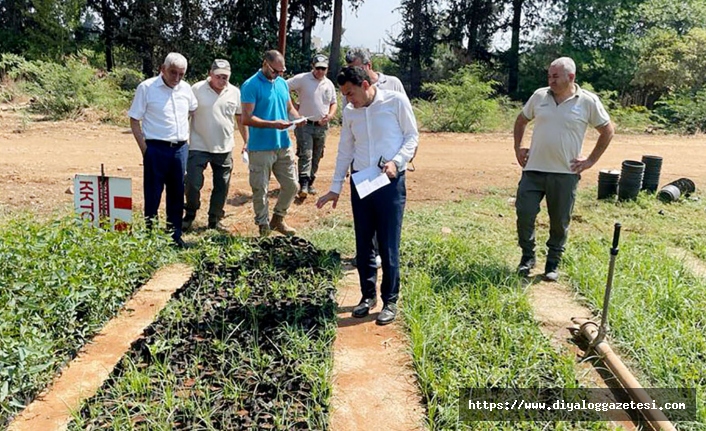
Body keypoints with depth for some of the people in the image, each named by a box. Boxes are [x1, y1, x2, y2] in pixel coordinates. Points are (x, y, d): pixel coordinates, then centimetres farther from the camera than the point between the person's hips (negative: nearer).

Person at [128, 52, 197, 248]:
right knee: (153, 195, 3)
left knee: (177, 194, 12)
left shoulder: (185, 88, 7)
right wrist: (144, 149, -10)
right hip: (156, 149, -5)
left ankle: (175, 235, 23)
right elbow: (134, 120, -4)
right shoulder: (146, 87, -6)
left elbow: (193, 109, 25)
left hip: (180, 149, 5)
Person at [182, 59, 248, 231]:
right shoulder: (197, 89, -6)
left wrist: (247, 143, 11)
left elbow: (241, 119, 12)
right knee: (193, 184, -3)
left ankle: (214, 220, 25)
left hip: (224, 148, 3)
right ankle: (189, 216, 21)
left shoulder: (235, 93, 4)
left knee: (221, 187, 10)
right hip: (198, 147, -3)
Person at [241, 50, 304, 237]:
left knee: (292, 186, 11)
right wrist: (273, 124, -24)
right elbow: (246, 118, -16)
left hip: (283, 145, 6)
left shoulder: (282, 83, 11)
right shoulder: (251, 86, -10)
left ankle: (278, 219, 31)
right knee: (260, 191, 3)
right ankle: (263, 227, 18)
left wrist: (297, 117, -4)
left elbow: (289, 107, 19)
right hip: (260, 148, -6)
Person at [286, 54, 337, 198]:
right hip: (305, 125, -5)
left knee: (316, 157, 10)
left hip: (322, 126, 5)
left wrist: (330, 115, -3)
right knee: (305, 155, -13)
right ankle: (303, 185, -16)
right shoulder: (302, 79, -8)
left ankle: (310, 183, 21)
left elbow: (333, 103, 17)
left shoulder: (329, 84, 9)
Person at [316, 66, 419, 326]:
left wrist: (396, 161, -17)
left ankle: (390, 301, 16)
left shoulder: (396, 102, -6)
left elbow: (412, 136, 0)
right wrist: (335, 188, 12)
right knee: (363, 244, 11)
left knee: (388, 246, 1)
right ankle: (368, 295, 27)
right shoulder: (349, 112, 8)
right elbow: (345, 151, 13)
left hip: (390, 183, -4)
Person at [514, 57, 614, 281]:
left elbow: (607, 131, 6)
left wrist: (591, 160, 1)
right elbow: (521, 120, 19)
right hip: (533, 170, 2)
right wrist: (517, 148, 11)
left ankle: (553, 264, 25)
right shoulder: (539, 96, 4)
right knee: (524, 214, 0)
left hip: (565, 173, -2)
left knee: (560, 222, 8)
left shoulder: (588, 101, -3)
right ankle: (527, 257, 21)